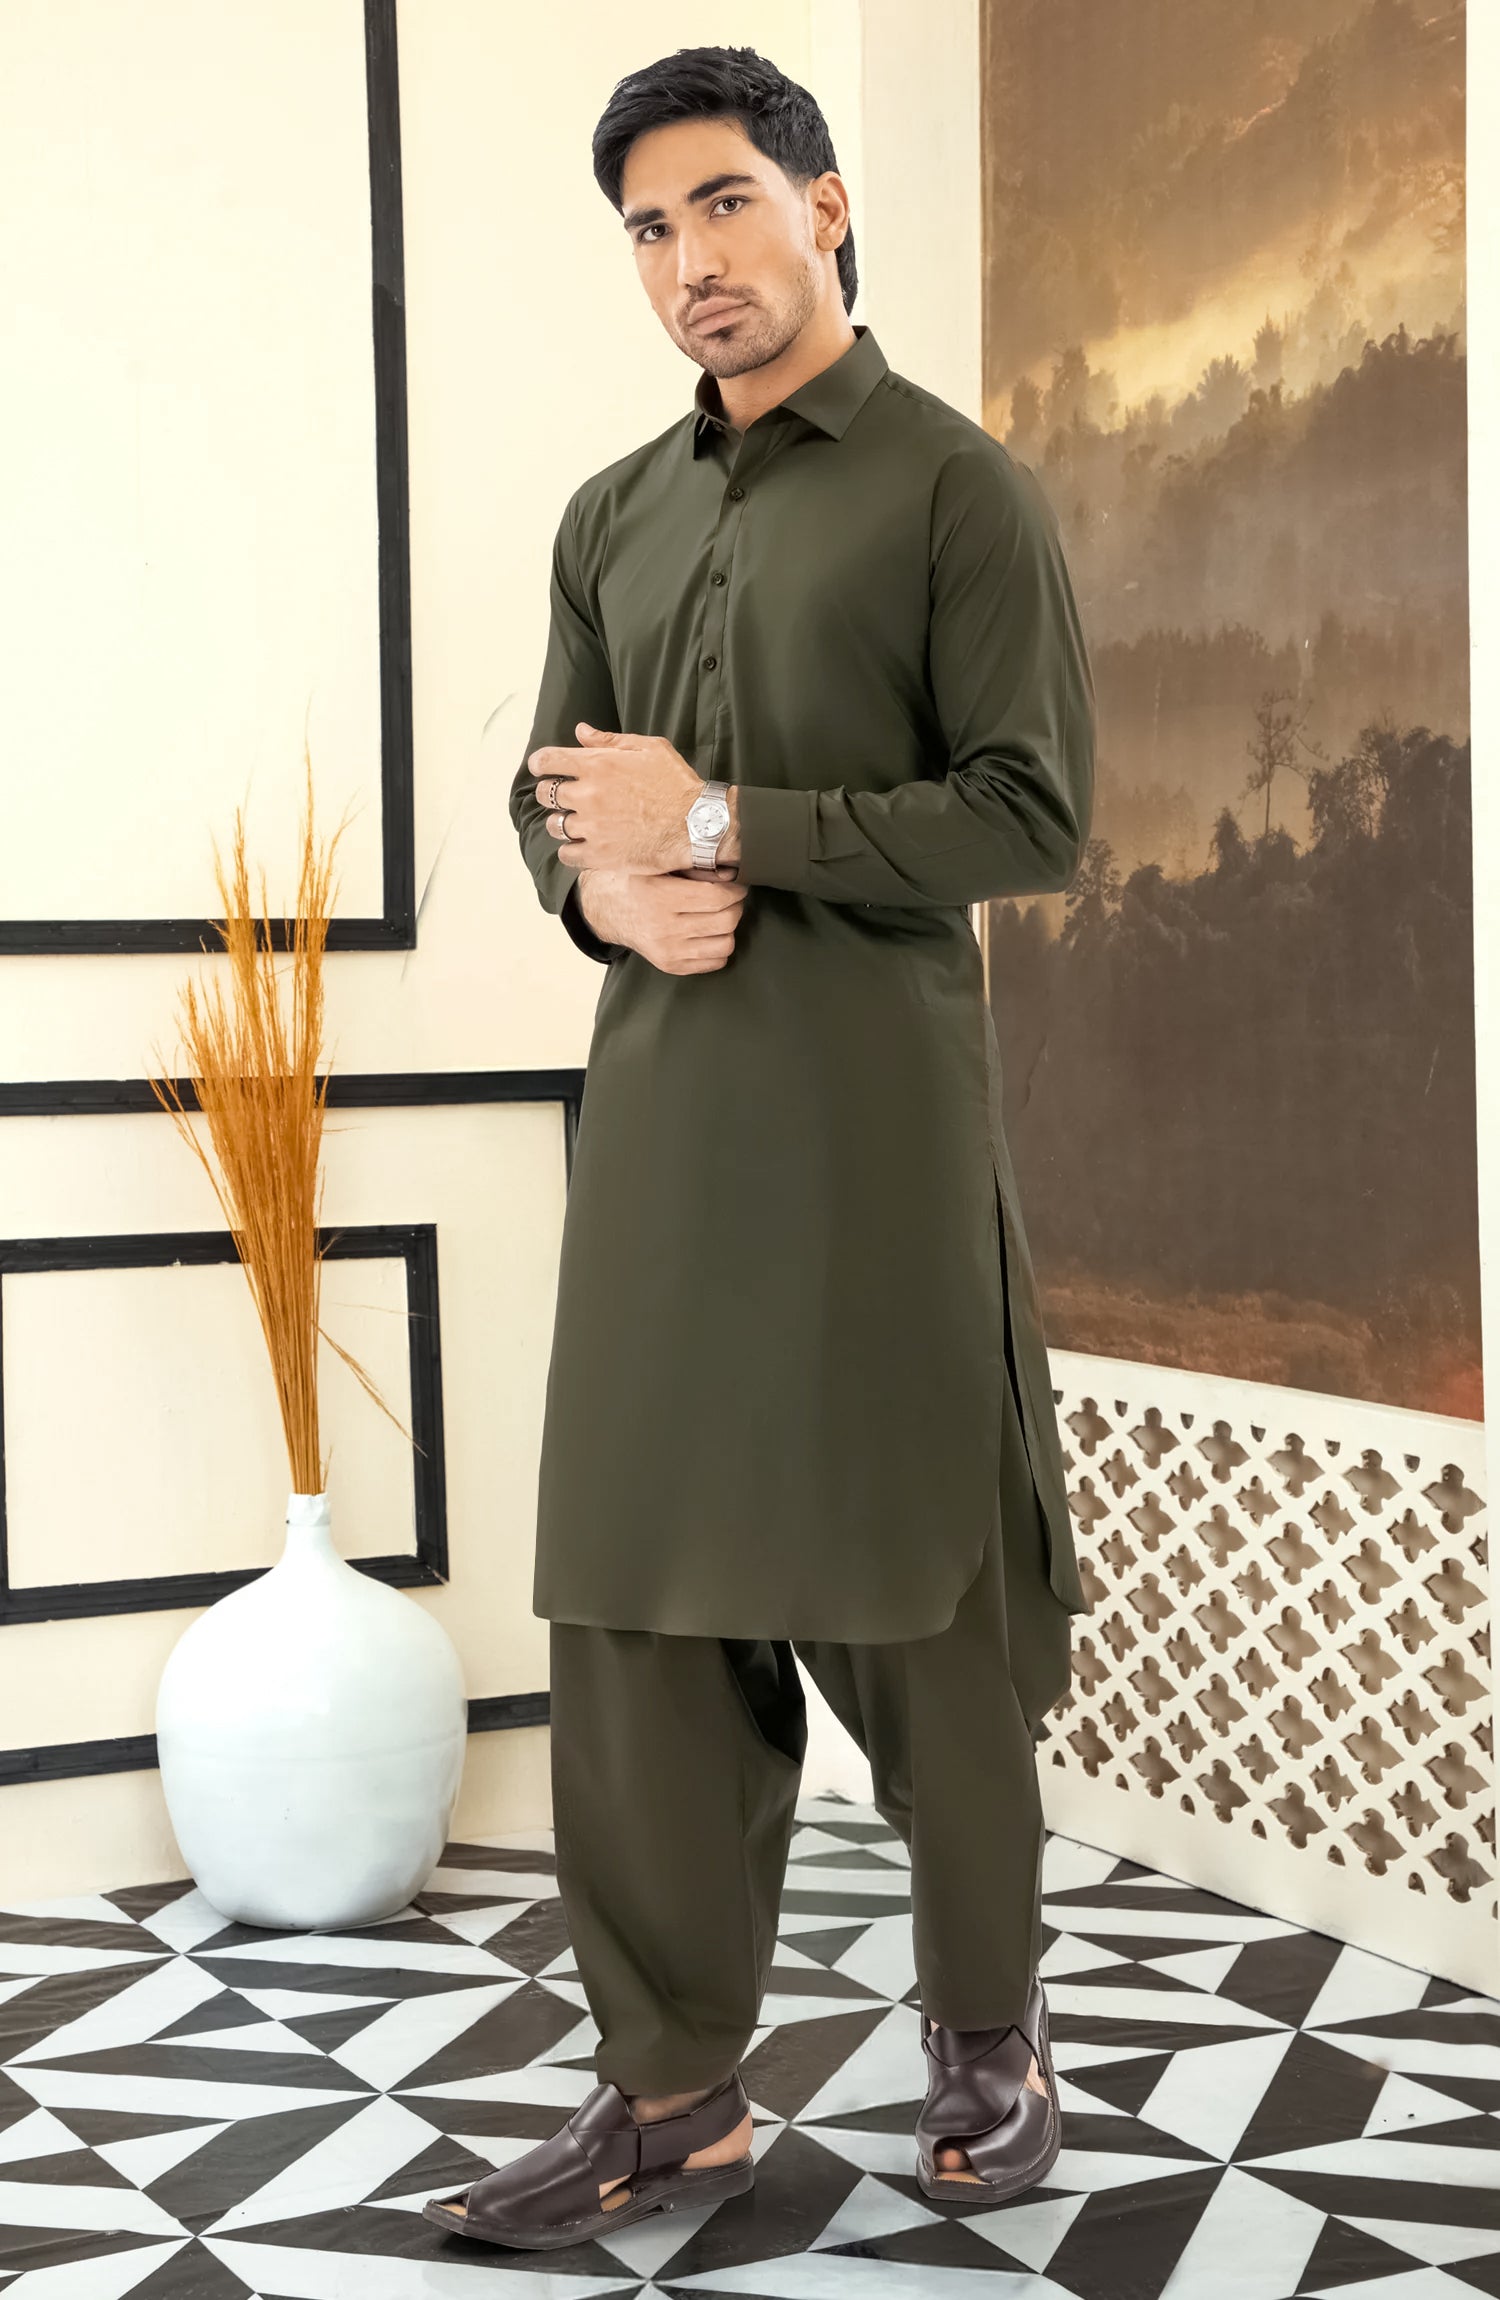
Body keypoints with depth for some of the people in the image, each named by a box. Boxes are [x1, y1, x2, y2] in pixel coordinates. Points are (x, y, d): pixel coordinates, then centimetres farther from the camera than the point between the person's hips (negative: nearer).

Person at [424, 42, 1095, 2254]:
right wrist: (603, 887, -3)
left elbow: (1034, 811, -8)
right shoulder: (612, 519, 17)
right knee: (642, 1593, 3)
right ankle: (675, 2088, 13)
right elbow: (545, 794, 21)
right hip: (657, 1106, 5)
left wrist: (721, 827, -12)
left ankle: (989, 2029, 22)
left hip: (876, 1113, -5)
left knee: (915, 1590, 2)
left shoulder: (960, 486, 0)